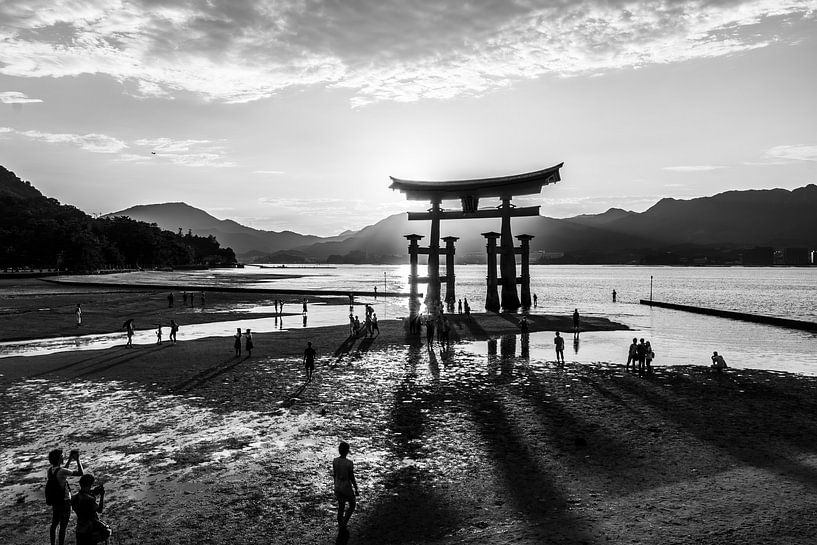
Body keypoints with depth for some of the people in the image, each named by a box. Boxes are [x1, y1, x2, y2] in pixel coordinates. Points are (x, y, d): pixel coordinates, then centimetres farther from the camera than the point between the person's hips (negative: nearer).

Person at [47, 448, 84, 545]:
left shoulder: (50, 470, -2)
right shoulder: (61, 471, -27)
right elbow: (80, 473, -23)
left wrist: (70, 459, 16)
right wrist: (78, 460, -15)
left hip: (55, 501, 8)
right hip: (64, 502, -8)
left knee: (54, 524, 20)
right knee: (63, 527, 4)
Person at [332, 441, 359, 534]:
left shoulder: (335, 461, -7)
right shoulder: (349, 463, -22)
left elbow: (334, 475, 4)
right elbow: (352, 478, -15)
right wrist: (356, 490, -4)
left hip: (337, 488, 5)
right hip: (347, 488, -5)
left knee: (341, 507, 20)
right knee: (352, 506, 18)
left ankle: (341, 527, 28)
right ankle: (344, 524, 10)